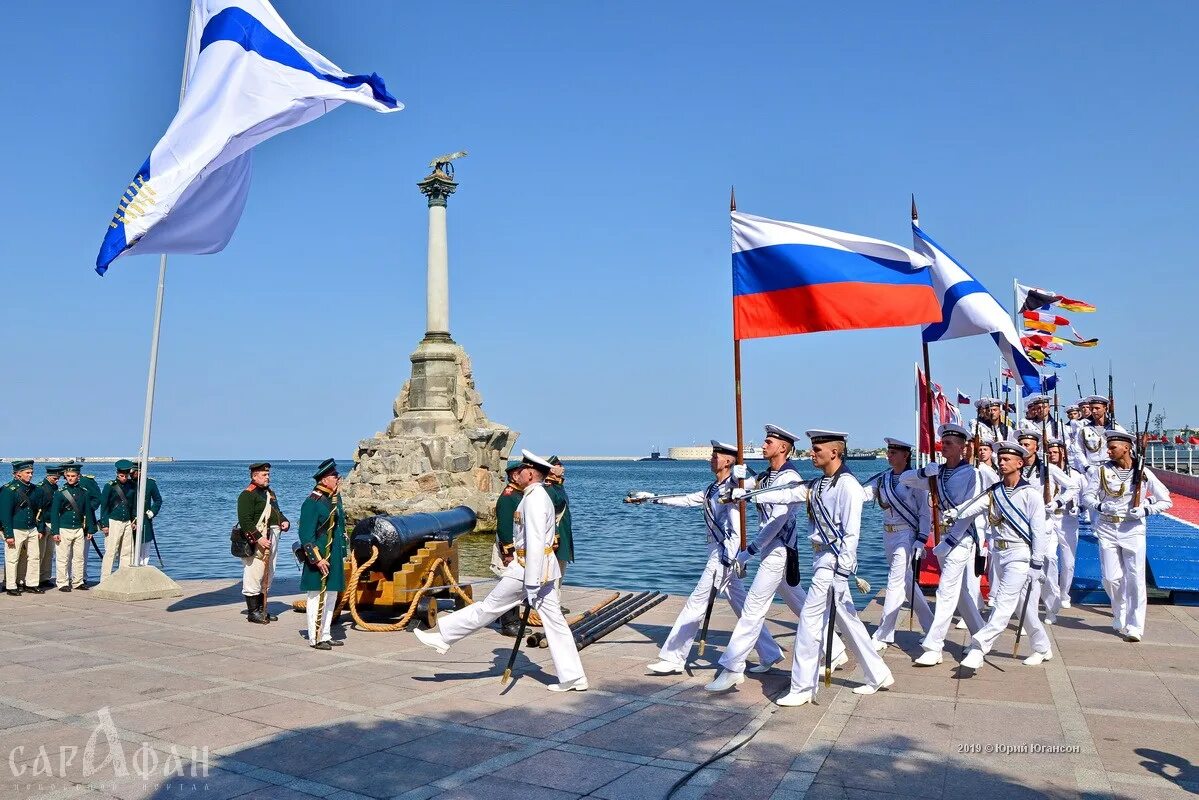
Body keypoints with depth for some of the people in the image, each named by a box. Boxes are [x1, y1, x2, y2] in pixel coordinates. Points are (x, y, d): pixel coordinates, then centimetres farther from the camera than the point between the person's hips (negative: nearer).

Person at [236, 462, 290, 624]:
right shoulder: (247, 495, -10)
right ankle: (253, 612, 3)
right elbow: (245, 520, -18)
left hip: (272, 539, 9)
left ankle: (262, 609, 25)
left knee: (267, 576, 15)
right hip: (256, 540, -9)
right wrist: (258, 538, -24)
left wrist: (284, 521, 6)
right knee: (253, 576, -5)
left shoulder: (270, 493, 18)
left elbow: (277, 512, 28)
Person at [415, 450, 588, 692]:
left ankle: (443, 635, 14)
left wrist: (531, 587, -21)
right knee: (555, 622, 9)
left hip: (530, 568, -9)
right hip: (545, 569, 9)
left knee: (489, 607, 2)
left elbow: (535, 544, -21)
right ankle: (573, 677, 11)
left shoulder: (534, 499, -16)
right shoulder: (539, 496, 16)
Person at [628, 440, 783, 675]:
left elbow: (736, 532, -19)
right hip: (718, 554, 9)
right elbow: (686, 500, 16)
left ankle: (672, 659, 4)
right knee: (742, 606, 14)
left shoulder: (732, 491, -16)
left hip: (725, 556, -9)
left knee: (695, 605, -4)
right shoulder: (713, 489, 11)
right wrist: (651, 499, 15)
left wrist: (725, 563, -21)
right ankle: (770, 654, 21)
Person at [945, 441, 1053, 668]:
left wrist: (1036, 564, -11)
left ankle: (979, 648, -16)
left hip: (1021, 555, -6)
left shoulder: (1030, 494, -7)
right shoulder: (993, 493, 8)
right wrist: (953, 514, -30)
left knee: (1004, 604, -11)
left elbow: (1038, 531, -9)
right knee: (1023, 606, 16)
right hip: (1001, 555, 6)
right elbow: (973, 506, -9)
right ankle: (1042, 648, 32)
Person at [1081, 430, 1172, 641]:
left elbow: (1166, 501, 3)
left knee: (1135, 578, -3)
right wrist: (1100, 506, -14)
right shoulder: (1101, 471, 1)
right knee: (1111, 578, 2)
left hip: (1133, 529, -1)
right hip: (1107, 528, 1)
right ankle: (1120, 615, 28)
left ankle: (1134, 627, 5)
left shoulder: (1143, 473, -2)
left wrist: (1146, 510, -13)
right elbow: (1087, 496, 4)